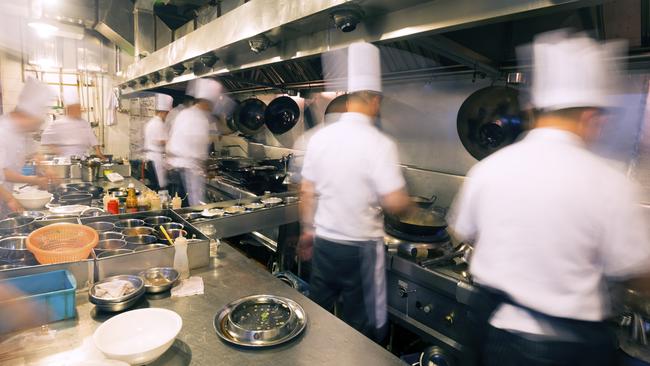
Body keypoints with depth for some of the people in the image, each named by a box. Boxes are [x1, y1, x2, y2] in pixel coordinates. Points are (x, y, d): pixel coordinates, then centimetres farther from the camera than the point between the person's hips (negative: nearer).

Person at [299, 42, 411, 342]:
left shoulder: (320, 137, -1)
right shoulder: (379, 143, -17)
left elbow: (306, 192, 5)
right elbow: (394, 203, -20)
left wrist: (308, 230, 17)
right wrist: (406, 201, 3)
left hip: (323, 242, 5)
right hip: (360, 248, -5)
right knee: (360, 327, 13)